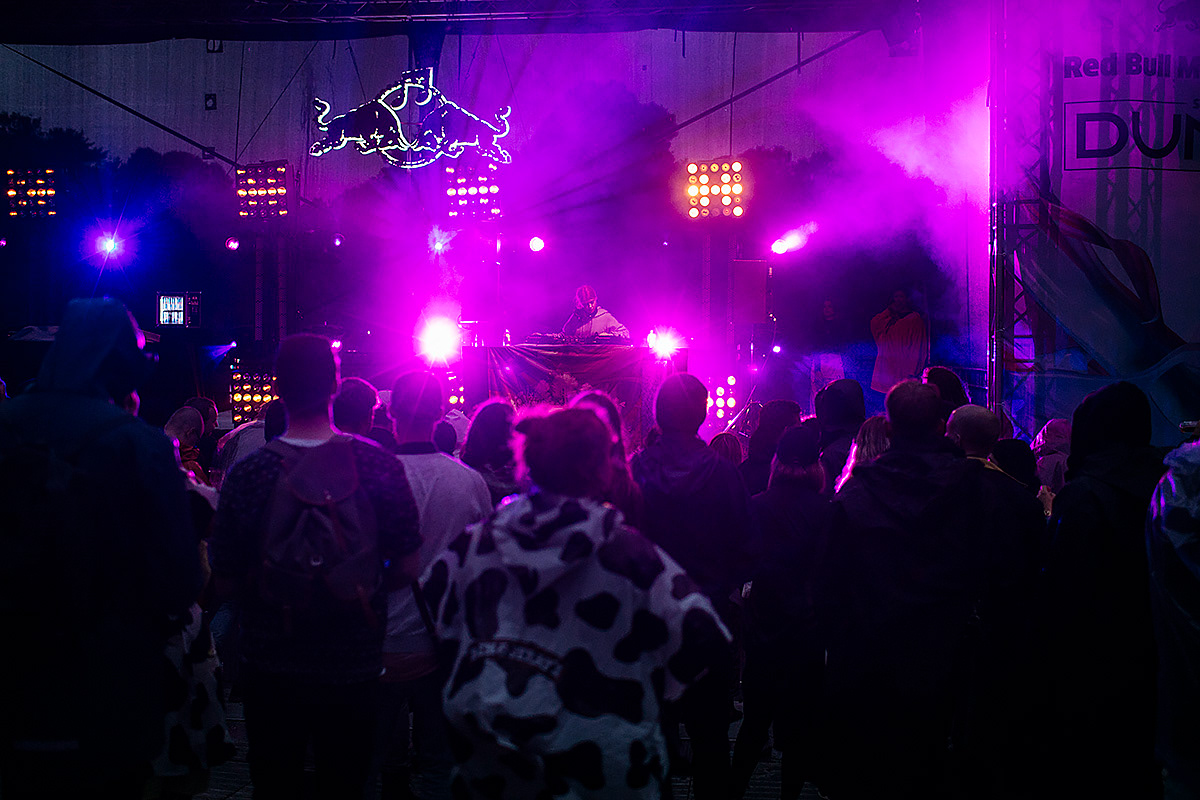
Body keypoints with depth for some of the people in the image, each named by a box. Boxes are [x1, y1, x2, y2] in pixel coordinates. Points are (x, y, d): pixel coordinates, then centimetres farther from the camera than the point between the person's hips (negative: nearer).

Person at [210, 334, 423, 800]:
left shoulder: (247, 473, -14)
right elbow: (406, 569, -7)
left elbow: (226, 581, -7)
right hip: (354, 668, 0)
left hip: (269, 672, 0)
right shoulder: (379, 465, -12)